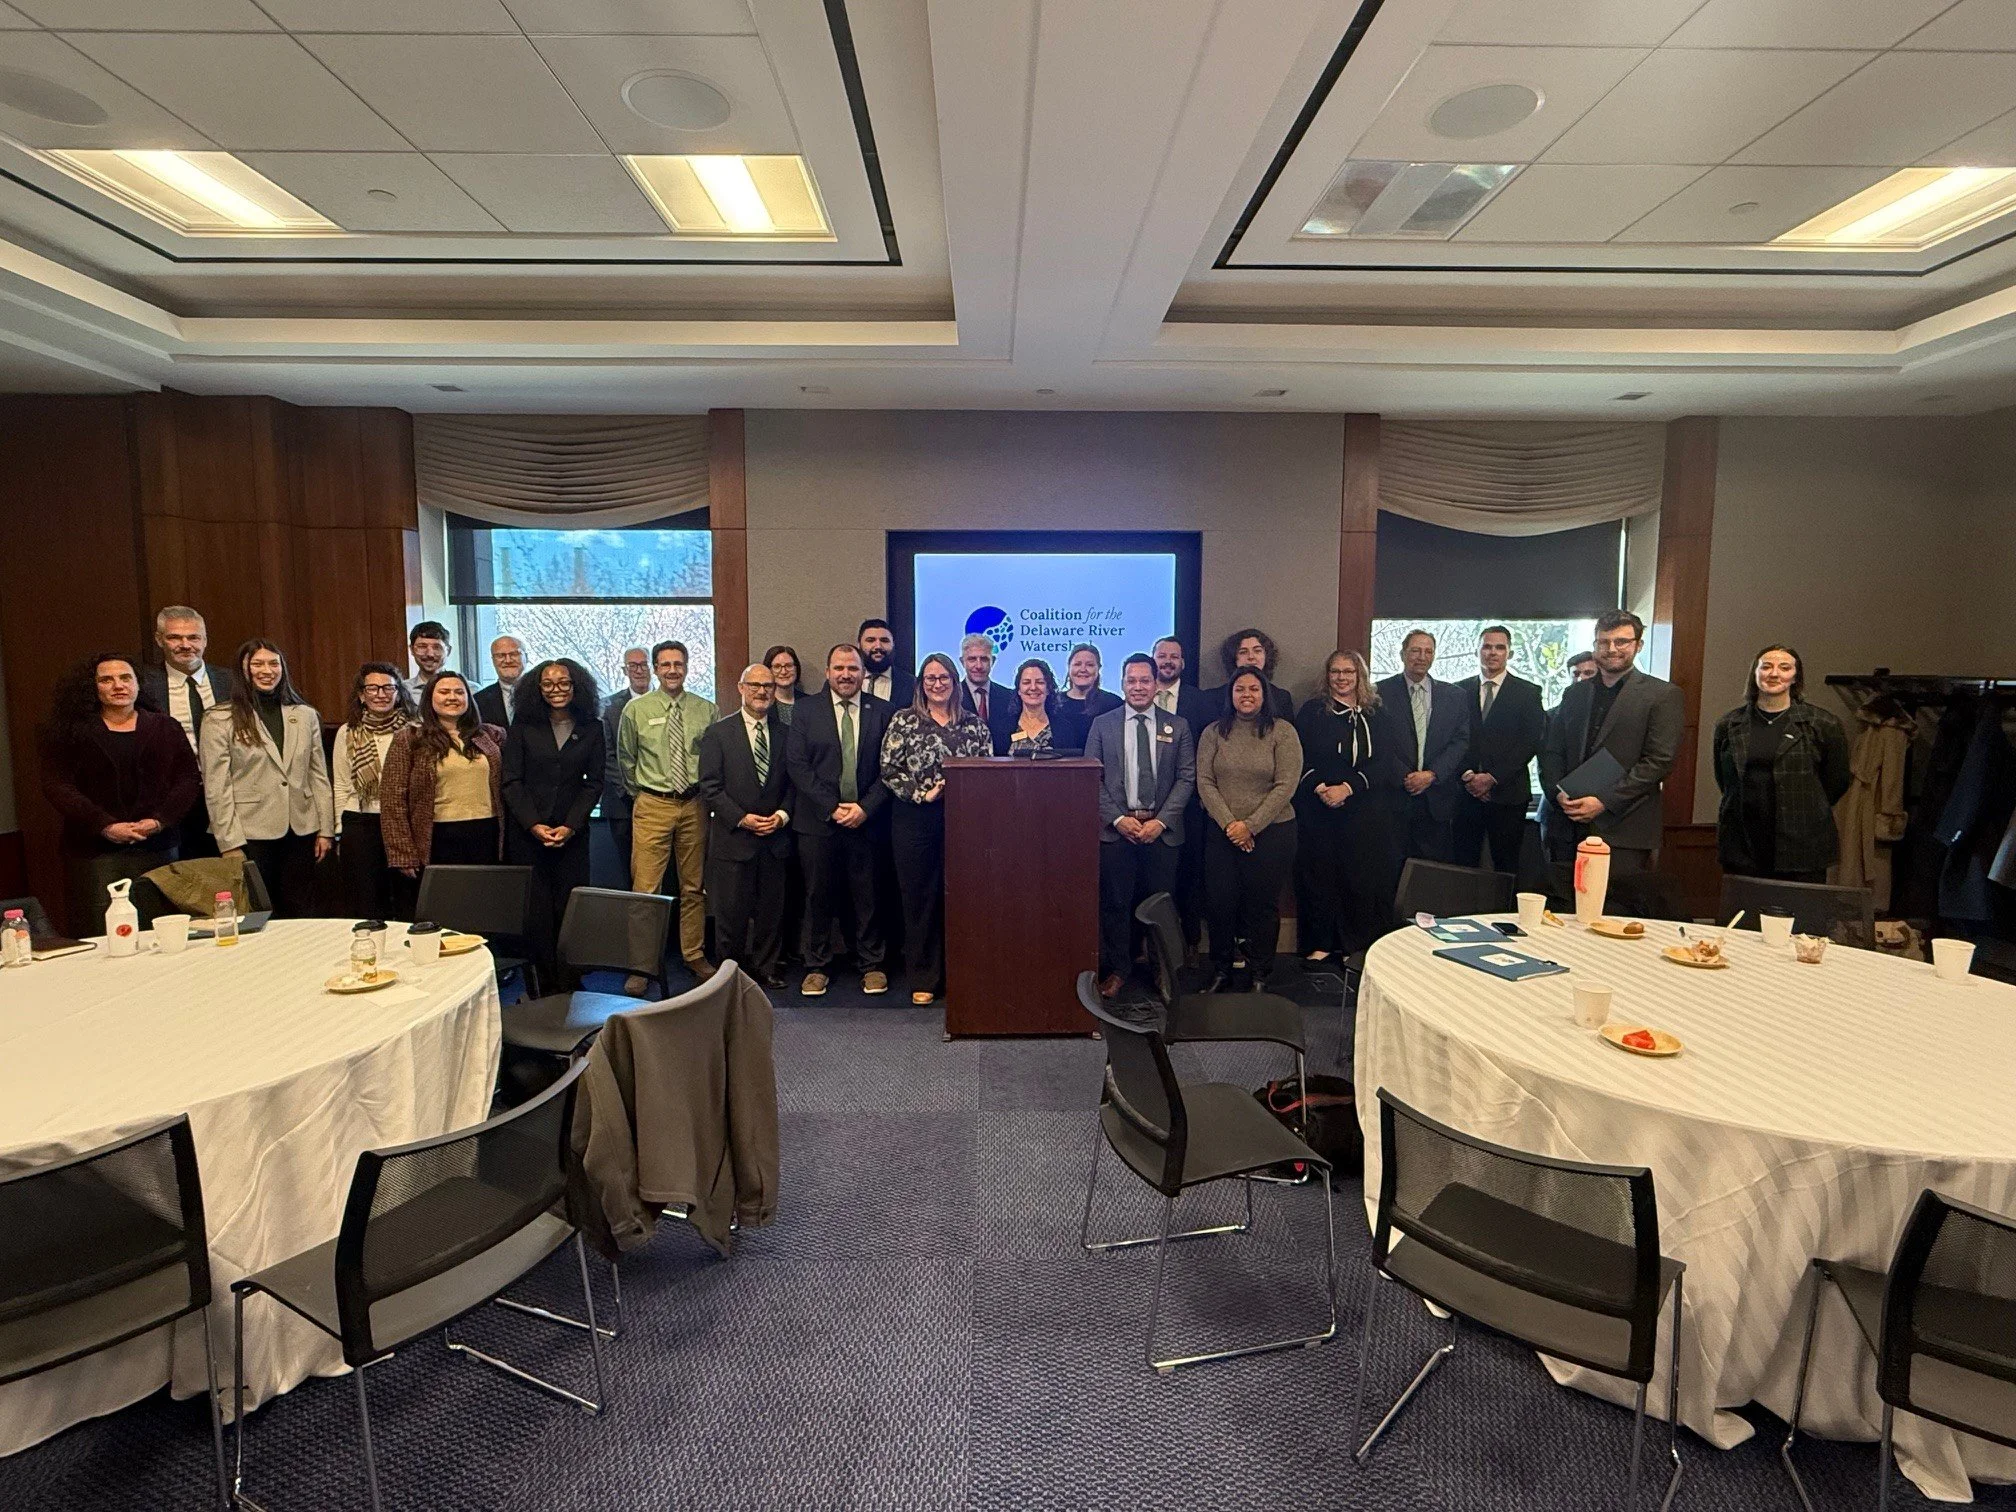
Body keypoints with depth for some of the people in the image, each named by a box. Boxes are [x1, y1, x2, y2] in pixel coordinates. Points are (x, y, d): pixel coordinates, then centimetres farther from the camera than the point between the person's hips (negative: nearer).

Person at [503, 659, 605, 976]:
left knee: (569, 910, -1)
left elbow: (594, 782, 3)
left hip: (572, 834, 1)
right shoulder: (523, 726, 3)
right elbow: (511, 781, 0)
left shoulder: (591, 729, 5)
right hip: (526, 833, 0)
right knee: (535, 911, 0)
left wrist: (570, 826, -8)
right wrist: (534, 825, -10)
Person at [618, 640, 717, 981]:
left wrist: (706, 794, 6)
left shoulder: (706, 710, 1)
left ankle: (694, 955, 24)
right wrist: (640, 795, 10)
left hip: (694, 805, 2)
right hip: (652, 805, -1)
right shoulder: (636, 709, 0)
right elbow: (625, 758, 10)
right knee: (645, 888, -5)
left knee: (694, 886, 11)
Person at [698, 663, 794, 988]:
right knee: (732, 910, 4)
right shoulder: (718, 733, -1)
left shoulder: (785, 734, 9)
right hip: (733, 837, -3)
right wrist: (742, 818, -13)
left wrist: (783, 814, -6)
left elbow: (793, 782, 11)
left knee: (771, 909, 9)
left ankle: (767, 967, 23)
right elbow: (710, 785, -5)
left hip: (775, 837, 3)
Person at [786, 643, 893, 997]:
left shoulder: (881, 712, 5)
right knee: (818, 896, 6)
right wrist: (832, 807, -10)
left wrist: (865, 808, -9)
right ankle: (817, 967, 19)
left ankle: (871, 965, 20)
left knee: (868, 897, 7)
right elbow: (797, 765, -3)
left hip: (866, 819, 0)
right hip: (818, 821, 0)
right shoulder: (806, 710, 4)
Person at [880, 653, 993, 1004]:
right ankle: (923, 979, 15)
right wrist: (923, 794, -11)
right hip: (915, 819, -1)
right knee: (919, 896, 4)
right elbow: (889, 771, -3)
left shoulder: (974, 723, 8)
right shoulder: (903, 721, 3)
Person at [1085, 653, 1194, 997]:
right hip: (1115, 828, 0)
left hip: (1162, 829, 0)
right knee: (1115, 903, 3)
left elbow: (1186, 778, 3)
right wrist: (1118, 819, -9)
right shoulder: (1102, 725, 6)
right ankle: (1117, 970, 15)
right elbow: (1092, 778, 2)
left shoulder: (1177, 727, 7)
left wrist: (1161, 821, -8)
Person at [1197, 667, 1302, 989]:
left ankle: (1260, 974, 21)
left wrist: (1251, 825, -13)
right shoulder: (1214, 732, 5)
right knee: (1219, 902, 4)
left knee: (1263, 904, 6)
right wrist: (1228, 823, -11)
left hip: (1271, 832, -2)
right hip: (1222, 832, 2)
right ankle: (1221, 969, 22)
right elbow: (1205, 782, 0)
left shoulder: (1283, 732, -3)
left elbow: (1286, 786, -8)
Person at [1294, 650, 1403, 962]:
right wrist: (1319, 788, -16)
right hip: (1321, 811, -1)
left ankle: (1362, 944, 10)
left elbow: (1388, 761, -2)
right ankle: (1321, 944, 9)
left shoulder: (1379, 714, 9)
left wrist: (1349, 787, -14)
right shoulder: (1312, 711, 7)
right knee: (1321, 873, 0)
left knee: (1367, 875, -1)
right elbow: (1298, 760, 1)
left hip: (1369, 814, 1)